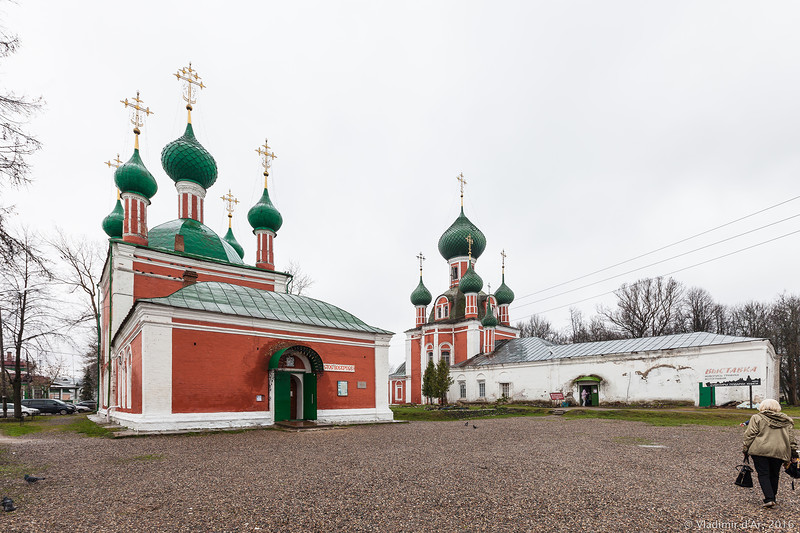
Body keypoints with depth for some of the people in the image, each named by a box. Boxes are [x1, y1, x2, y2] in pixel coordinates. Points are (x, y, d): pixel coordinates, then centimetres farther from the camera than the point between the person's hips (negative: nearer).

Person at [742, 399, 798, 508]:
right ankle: (771, 498, 23)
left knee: (763, 474, 0)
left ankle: (769, 499, -11)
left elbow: (750, 435, -2)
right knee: (774, 475, 15)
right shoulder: (787, 420, 14)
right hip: (779, 452, 3)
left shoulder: (756, 418, 3)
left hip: (760, 450, -3)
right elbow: (791, 439, 14)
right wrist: (793, 453, 19)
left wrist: (746, 450, 3)